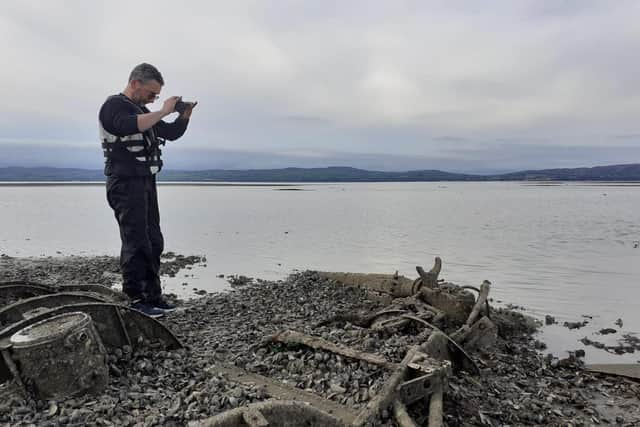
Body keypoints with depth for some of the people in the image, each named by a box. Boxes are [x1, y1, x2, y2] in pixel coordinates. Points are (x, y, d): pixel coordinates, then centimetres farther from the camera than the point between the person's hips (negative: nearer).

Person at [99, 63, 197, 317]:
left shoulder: (143, 111, 19)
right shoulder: (114, 105, -6)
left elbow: (172, 133, 21)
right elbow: (130, 126, -28)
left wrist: (185, 114, 6)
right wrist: (163, 111, -21)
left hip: (146, 183, 9)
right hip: (126, 184, -9)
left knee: (154, 242, 9)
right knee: (136, 244, -9)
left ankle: (153, 297, 16)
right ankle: (136, 301, -2)